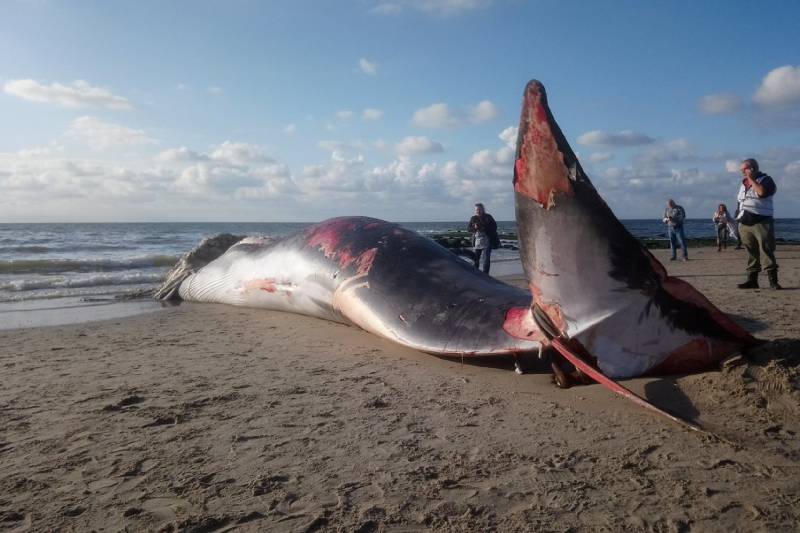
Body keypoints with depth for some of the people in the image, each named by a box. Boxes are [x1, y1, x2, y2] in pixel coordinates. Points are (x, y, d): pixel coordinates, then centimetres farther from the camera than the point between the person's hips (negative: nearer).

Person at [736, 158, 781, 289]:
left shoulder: (765, 180, -2)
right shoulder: (743, 184, 19)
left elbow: (762, 192, -24)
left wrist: (751, 179, -12)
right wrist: (740, 221, 17)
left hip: (761, 221, -6)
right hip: (745, 223, 6)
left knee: (766, 251, -9)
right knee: (751, 253, 7)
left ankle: (773, 280, -7)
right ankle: (752, 280, 9)